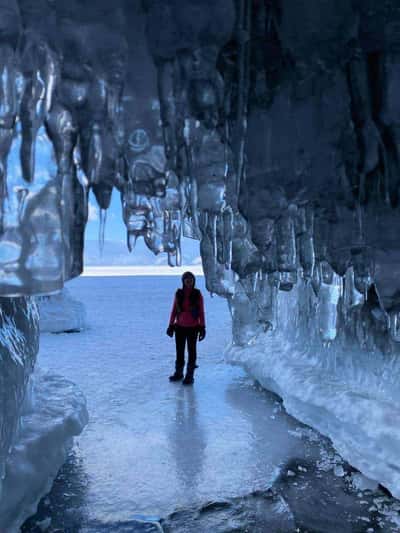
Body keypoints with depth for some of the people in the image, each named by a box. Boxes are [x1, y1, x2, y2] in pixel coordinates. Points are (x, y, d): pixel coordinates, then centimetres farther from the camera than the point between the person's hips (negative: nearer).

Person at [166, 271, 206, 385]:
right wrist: (171, 325, 5)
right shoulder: (178, 294, 0)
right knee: (179, 350, 12)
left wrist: (202, 327, -5)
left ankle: (189, 375, 15)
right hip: (180, 327, 2)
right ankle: (178, 372, 28)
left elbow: (201, 312, -2)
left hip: (193, 327, -2)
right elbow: (174, 311, 6)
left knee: (191, 351, 6)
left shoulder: (197, 294, -5)